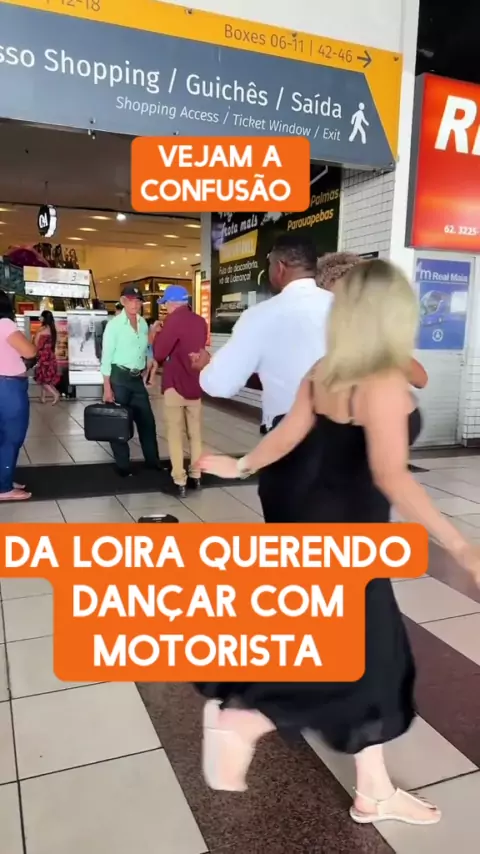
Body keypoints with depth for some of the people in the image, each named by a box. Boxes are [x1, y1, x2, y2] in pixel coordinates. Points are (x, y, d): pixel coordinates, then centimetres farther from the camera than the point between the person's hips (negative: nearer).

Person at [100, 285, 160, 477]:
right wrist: (107, 388, -14)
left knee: (147, 420, 10)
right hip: (119, 377, -5)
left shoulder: (143, 324, 8)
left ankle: (153, 460, 23)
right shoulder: (114, 324, -8)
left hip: (137, 378, 6)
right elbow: (106, 357, -10)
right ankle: (123, 465, 15)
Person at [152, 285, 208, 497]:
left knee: (175, 435, 0)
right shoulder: (200, 322, 8)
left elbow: (159, 354, -14)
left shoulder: (174, 320, -13)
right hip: (196, 385, 6)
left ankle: (179, 481, 0)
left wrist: (156, 334, 2)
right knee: (195, 433, 15)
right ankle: (196, 476, 21)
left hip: (175, 385, -6)